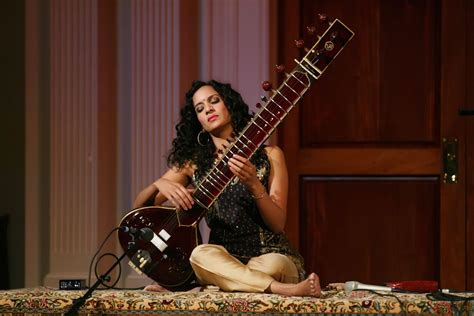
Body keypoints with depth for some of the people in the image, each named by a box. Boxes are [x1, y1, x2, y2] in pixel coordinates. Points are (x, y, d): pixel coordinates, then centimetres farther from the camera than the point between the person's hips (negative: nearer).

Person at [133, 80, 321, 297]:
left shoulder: (269, 156, 4)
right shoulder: (193, 163, 10)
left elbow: (278, 224, -4)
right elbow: (140, 207, 9)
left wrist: (254, 185, -21)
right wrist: (159, 185, -14)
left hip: (270, 254, -2)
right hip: (224, 259, 2)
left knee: (272, 266, -37)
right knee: (201, 254, -34)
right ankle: (285, 290, -38)